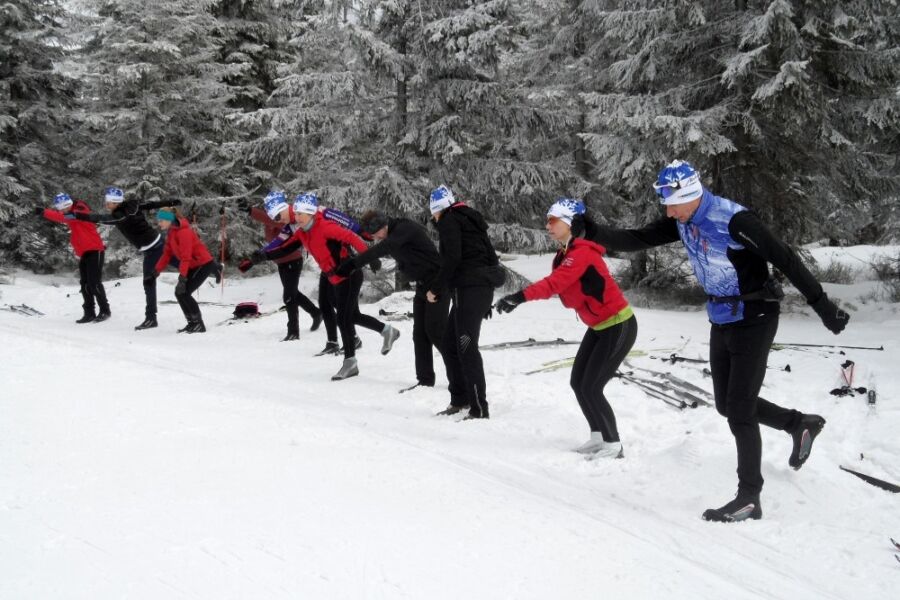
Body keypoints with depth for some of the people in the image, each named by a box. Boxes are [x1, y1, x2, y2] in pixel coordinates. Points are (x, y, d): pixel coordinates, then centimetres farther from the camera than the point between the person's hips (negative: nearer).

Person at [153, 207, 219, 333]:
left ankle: (199, 324, -6)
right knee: (179, 292, 5)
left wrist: (182, 276, -30)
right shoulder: (171, 233, 9)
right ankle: (192, 323, 13)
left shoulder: (183, 232, -22)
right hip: (193, 266, 10)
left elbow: (186, 256, -27)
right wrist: (157, 269, 4)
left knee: (183, 293, -14)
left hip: (204, 264, -10)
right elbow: (167, 253, 11)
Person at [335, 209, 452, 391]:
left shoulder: (404, 229, -21)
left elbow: (380, 250, -32)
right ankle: (425, 378, 9)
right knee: (420, 333, 6)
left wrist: (353, 263, -36)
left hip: (437, 282, -9)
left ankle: (458, 376, -1)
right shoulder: (391, 236, 8)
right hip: (422, 286, 9)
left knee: (436, 332, -9)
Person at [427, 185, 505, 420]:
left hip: (469, 288, -9)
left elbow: (452, 258, -16)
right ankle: (460, 399, 20)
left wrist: (435, 289, -7)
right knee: (450, 343, 15)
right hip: (484, 286, 9)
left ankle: (479, 409, -14)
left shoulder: (449, 220, -2)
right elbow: (490, 254, 23)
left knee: (466, 348, -11)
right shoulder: (469, 218, 24)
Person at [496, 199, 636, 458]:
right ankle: (599, 436, 24)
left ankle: (613, 445, 6)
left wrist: (520, 296, -47)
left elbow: (554, 283, -38)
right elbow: (553, 285, 2)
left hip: (619, 326, -9)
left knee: (591, 388, -8)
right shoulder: (565, 255, 7)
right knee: (577, 382, 9)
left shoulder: (582, 253, -25)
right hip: (599, 326, 9)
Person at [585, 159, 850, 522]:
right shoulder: (683, 222, -2)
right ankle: (801, 424, 35)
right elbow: (636, 240, -2)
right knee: (727, 405, 15)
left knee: (739, 410, -6)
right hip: (721, 321, 8)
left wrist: (824, 308, -22)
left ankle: (749, 498, 5)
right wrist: (592, 233, -18)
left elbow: (785, 260, -23)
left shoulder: (733, 220, -25)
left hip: (753, 321, -8)